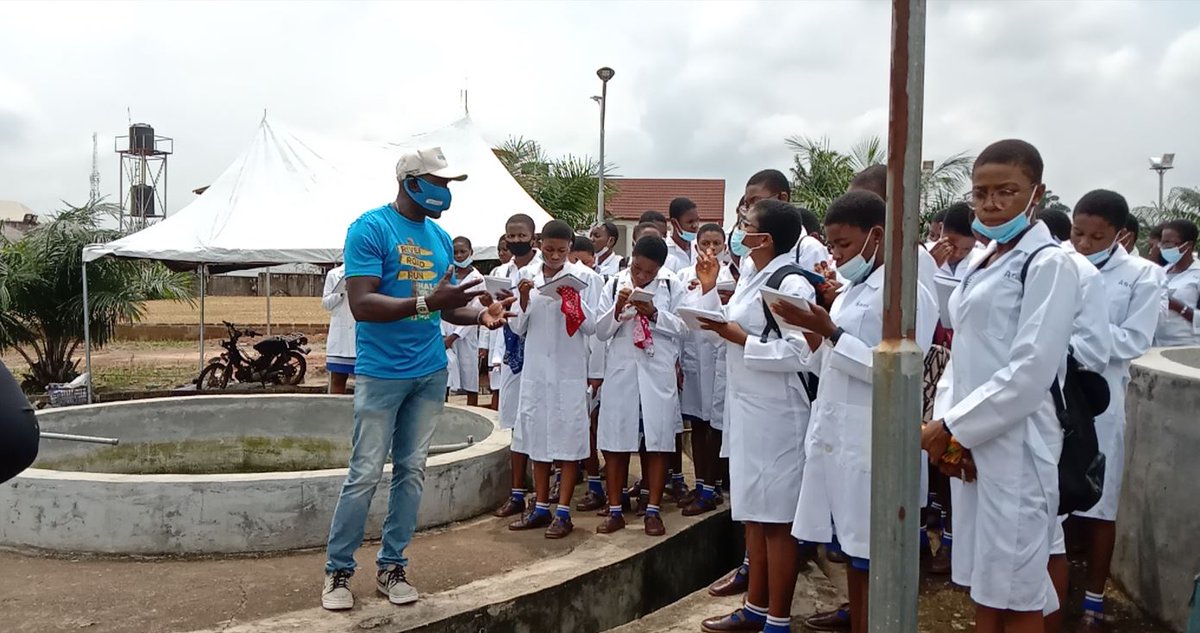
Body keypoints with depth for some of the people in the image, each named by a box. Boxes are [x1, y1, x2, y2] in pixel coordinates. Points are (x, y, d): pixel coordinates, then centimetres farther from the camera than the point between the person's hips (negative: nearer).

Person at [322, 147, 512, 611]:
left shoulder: (440, 237, 10)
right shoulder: (370, 228, -11)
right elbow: (361, 304, -20)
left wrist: (480, 315, -5)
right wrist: (427, 301, -30)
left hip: (431, 372, 6)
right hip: (381, 373, -6)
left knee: (412, 471, 9)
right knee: (366, 474, -2)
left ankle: (392, 566, 20)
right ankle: (338, 570, 12)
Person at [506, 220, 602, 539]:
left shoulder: (582, 277, -3)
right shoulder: (528, 275, 5)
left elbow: (591, 327, -4)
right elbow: (518, 327, 6)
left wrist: (573, 300, -18)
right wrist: (524, 298, -11)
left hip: (569, 370, -3)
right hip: (536, 368, 3)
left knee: (568, 436, 0)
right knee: (538, 434, 9)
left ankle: (563, 512, 6)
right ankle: (541, 508, 20)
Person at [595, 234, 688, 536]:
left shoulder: (672, 286, 1)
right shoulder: (614, 285, 4)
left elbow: (682, 327, -1)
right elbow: (601, 331, 3)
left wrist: (654, 314, -15)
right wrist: (617, 310, -15)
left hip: (658, 372, -1)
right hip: (621, 370, 1)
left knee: (658, 441, 2)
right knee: (616, 439, 4)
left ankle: (653, 510, 12)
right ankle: (615, 509, 14)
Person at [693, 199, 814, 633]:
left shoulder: (791, 285, -16)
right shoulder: (750, 279, 13)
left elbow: (797, 354, -22)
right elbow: (726, 328, 16)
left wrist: (740, 338, -20)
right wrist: (708, 289, 11)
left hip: (774, 414, -9)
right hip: (746, 409, 10)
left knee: (776, 520, 0)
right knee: (754, 515, 17)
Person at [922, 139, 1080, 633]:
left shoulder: (1048, 264, -10)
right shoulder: (985, 263, 14)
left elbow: (1031, 370, -19)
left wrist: (952, 426, -15)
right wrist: (954, 430, 1)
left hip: (1015, 445, -8)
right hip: (974, 441, 8)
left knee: (1017, 593, 2)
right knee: (984, 583, 15)